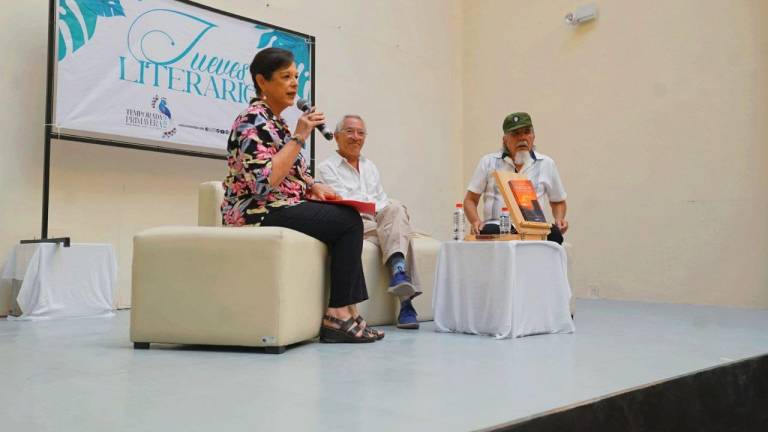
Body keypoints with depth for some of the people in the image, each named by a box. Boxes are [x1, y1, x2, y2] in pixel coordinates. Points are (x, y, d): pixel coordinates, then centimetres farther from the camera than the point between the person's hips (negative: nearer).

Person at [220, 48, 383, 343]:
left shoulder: (276, 122, 17)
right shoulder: (253, 121, -13)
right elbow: (264, 182, -26)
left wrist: (314, 187, 4)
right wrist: (299, 137, -20)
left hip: (278, 208, 9)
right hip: (257, 212, -9)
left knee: (348, 221, -3)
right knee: (349, 221, -15)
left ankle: (345, 313, -7)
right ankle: (339, 314, -11)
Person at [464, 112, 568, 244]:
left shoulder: (546, 164, 17)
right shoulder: (488, 162, 12)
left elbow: (558, 202, 27)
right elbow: (470, 200, 14)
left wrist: (559, 219, 4)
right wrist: (475, 221, -7)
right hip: (497, 227, -2)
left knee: (554, 233, -31)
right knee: (488, 231, -38)